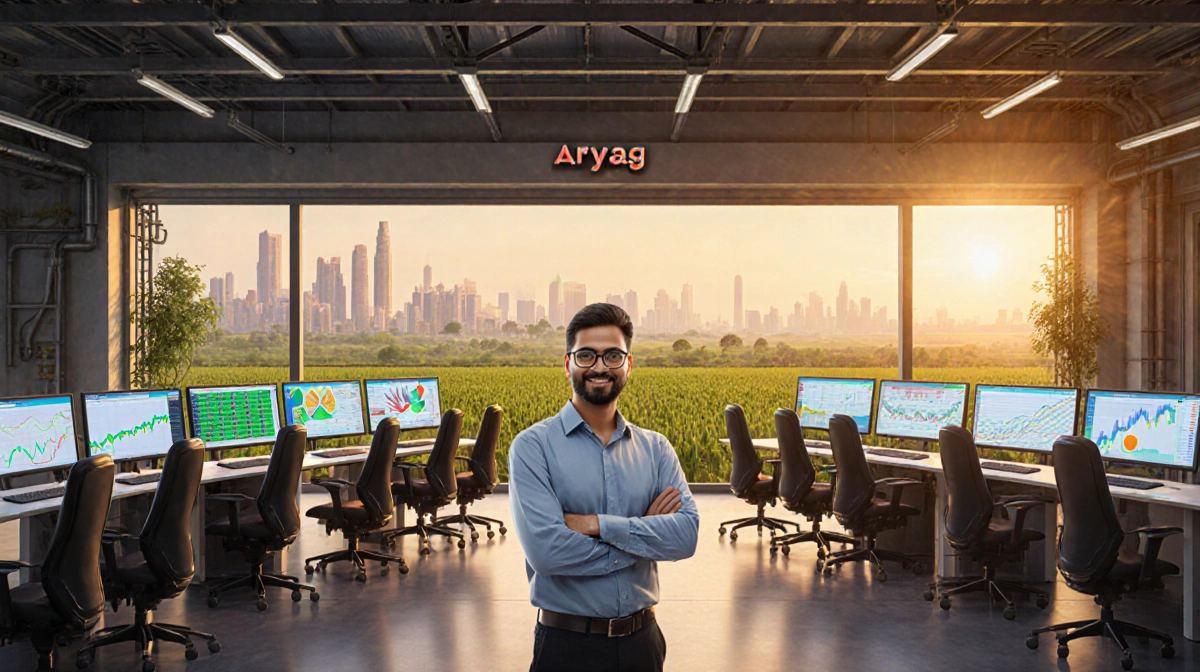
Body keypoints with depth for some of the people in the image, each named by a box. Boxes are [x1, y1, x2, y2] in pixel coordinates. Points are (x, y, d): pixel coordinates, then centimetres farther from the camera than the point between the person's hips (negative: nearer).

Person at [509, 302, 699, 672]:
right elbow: (545, 550, -21)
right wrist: (644, 537, -12)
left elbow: (687, 534, -9)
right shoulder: (533, 446, -10)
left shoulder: (655, 448, 3)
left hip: (642, 638, 4)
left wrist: (599, 525, -19)